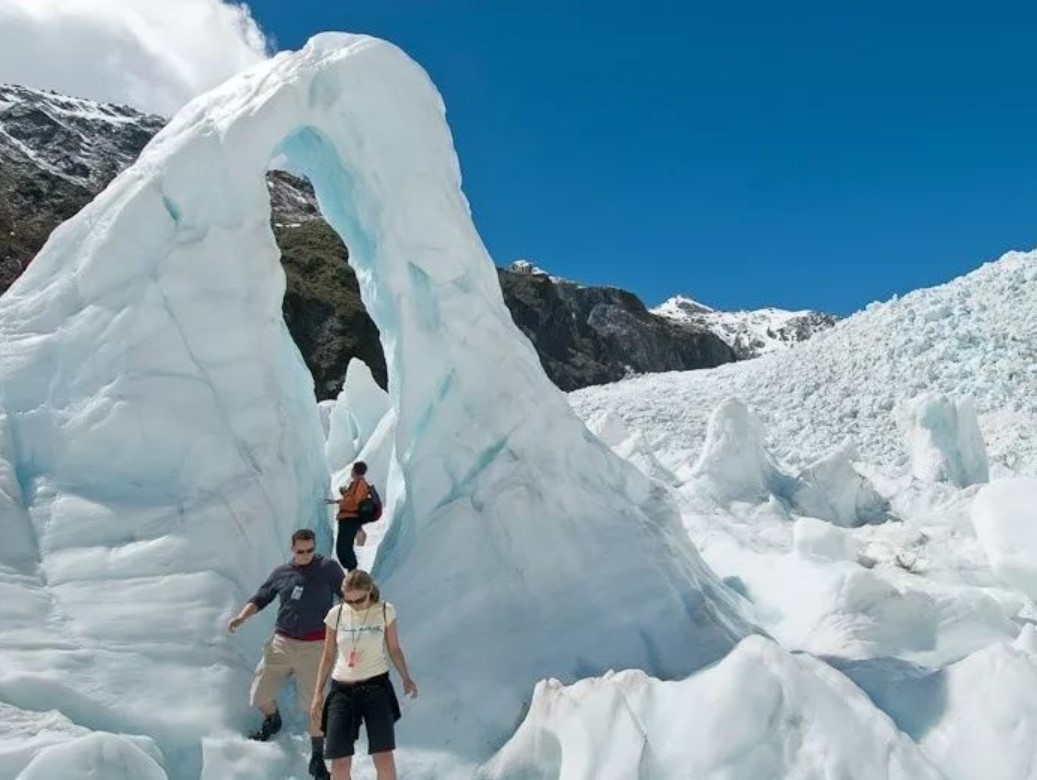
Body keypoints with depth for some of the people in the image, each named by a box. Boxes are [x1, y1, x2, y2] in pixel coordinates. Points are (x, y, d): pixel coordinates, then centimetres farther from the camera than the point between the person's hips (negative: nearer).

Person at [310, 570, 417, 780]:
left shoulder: (385, 611, -3)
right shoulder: (336, 614, 0)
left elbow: (394, 648, 8)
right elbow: (328, 656, 9)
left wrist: (406, 678, -4)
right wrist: (318, 693, 7)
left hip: (376, 686, -1)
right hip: (342, 690, 2)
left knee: (384, 758, -11)